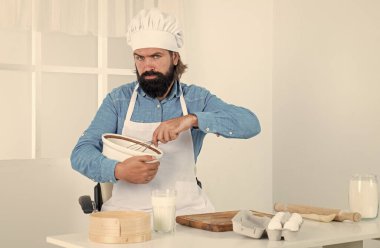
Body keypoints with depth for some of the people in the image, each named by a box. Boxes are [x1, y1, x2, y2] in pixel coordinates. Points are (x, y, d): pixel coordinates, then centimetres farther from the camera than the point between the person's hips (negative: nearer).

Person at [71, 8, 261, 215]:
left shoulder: (197, 98, 4)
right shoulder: (118, 100, 3)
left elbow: (250, 124, -9)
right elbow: (81, 154, -3)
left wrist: (192, 119, -24)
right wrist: (118, 170, -25)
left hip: (186, 209, 2)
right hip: (127, 208, -2)